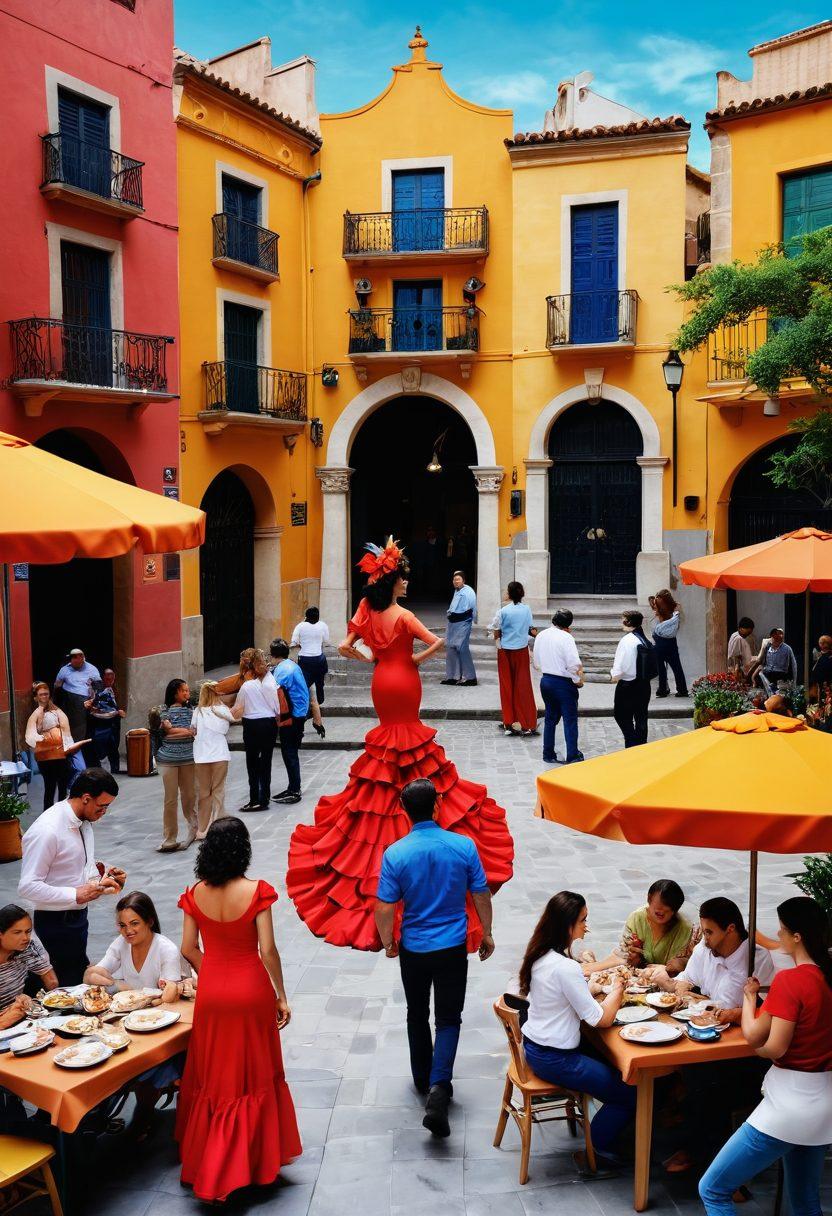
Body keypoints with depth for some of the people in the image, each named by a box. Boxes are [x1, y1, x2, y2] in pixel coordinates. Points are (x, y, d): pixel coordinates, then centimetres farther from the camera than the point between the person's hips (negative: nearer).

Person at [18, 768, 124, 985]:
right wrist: (76, 895, -26)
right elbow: (27, 887, -23)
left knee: (79, 979, 14)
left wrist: (103, 878, -1)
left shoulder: (84, 822, 3)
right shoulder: (47, 831, -24)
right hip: (56, 923, -8)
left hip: (78, 916, 8)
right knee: (73, 983, -5)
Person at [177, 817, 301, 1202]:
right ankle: (256, 1161, 24)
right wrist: (281, 996, -5)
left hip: (211, 992, 3)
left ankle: (204, 1163, 28)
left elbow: (189, 949, 0)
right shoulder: (255, 892, -17)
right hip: (251, 990, -3)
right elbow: (267, 950, -16)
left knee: (212, 1076, 19)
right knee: (253, 1077, 13)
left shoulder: (195, 894, -6)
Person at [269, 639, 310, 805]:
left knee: (289, 754, -2)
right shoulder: (293, 665, 11)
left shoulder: (282, 670, -18)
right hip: (299, 715, 9)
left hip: (290, 718, -9)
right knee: (290, 753, 16)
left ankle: (294, 791, 3)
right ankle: (293, 788, 24)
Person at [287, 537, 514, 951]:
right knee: (409, 733, 11)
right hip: (404, 683, -5)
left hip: (381, 683, 6)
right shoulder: (402, 615, -19)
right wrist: (417, 658, -8)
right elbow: (437, 642, -24)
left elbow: (345, 647, -1)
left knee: (390, 731, 18)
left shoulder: (368, 611, -2)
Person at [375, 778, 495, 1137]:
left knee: (417, 1015, 21)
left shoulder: (395, 854, -14)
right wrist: (486, 934, 11)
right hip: (452, 947, 0)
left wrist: (387, 941, 7)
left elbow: (385, 907, -11)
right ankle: (438, 1087, -11)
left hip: (413, 949, 0)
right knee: (448, 1019, 7)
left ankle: (423, 1079, 36)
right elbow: (481, 895, -3)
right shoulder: (463, 845, -11)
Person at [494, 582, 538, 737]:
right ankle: (527, 725, 7)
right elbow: (531, 630, 3)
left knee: (507, 686, 8)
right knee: (523, 686, 7)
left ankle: (509, 724, 11)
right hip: (522, 650, 2)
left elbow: (496, 634, -9)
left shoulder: (503, 611, -12)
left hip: (505, 650, -2)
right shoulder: (527, 609, -4)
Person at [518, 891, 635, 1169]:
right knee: (630, 1093, 0)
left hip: (535, 1047, 9)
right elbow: (602, 1019, -20)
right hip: (555, 1060, -9)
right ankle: (597, 1153, 14)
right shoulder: (564, 967, -27)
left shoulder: (541, 956, 1)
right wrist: (618, 988, -4)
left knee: (611, 1063, 23)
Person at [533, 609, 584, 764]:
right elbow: (574, 664, -20)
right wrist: (578, 681, -6)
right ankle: (572, 756, 8)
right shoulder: (566, 638, -17)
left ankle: (548, 754, 22)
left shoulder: (541, 635, 5)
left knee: (550, 718, 17)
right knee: (570, 720, 4)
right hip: (563, 683, -7)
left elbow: (536, 661, 13)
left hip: (545, 681, 7)